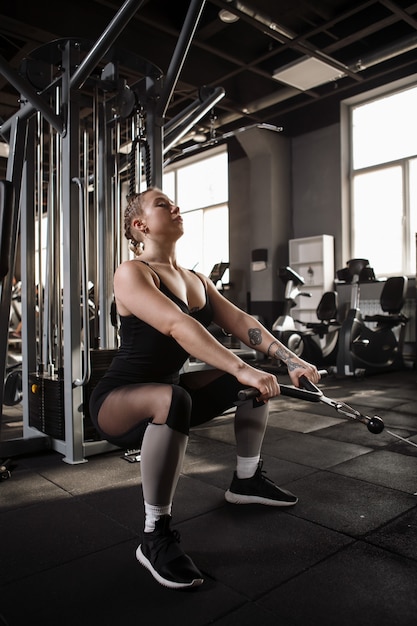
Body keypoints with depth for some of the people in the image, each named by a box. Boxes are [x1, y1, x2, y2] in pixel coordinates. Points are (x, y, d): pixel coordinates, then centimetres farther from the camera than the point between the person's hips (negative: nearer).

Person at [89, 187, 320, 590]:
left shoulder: (195, 280, 7)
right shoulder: (131, 273, -16)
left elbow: (240, 321, -2)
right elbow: (178, 326, -31)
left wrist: (291, 360, -13)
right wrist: (242, 370, -40)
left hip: (166, 394, 8)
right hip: (117, 403, -8)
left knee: (260, 379, 3)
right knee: (172, 399, -41)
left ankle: (246, 480, 19)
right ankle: (155, 537, -21)